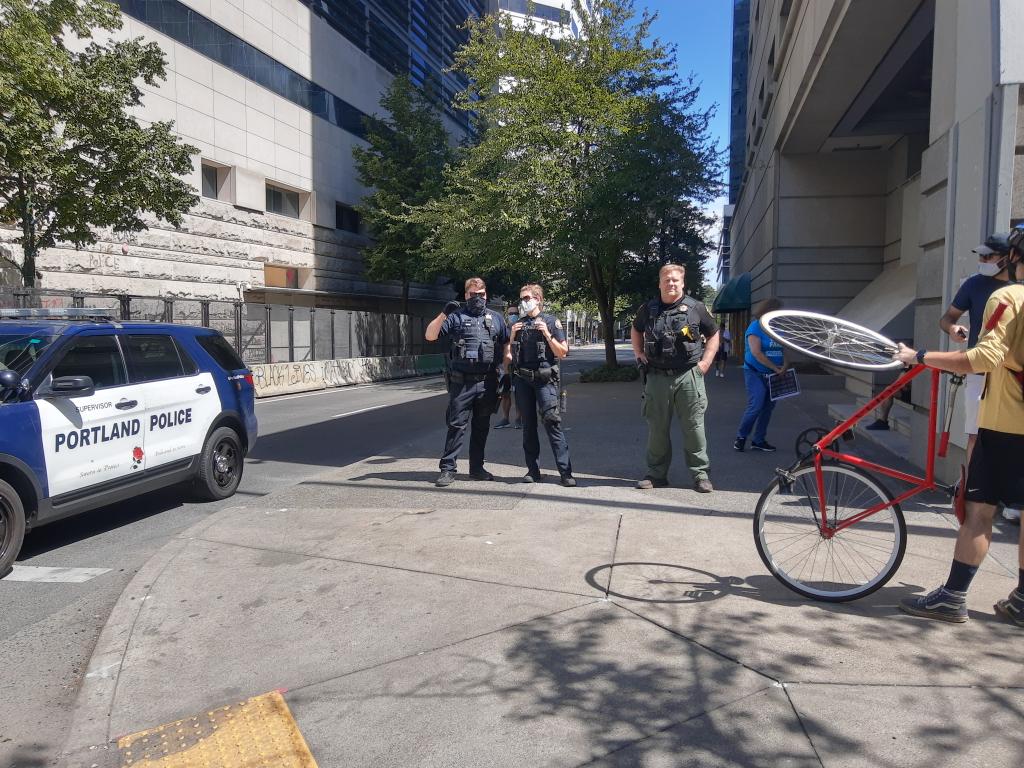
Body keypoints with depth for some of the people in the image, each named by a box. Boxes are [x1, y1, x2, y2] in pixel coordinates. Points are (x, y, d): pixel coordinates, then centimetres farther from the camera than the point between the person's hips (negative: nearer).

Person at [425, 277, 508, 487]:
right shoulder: (457, 316, 4)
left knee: (481, 426, 10)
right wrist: (444, 314, -18)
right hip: (462, 381, -3)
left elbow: (506, 344, 18)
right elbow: (430, 336, -4)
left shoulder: (495, 318, 14)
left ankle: (477, 467, 20)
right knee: (457, 425, -3)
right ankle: (447, 469, 2)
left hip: (487, 382, 3)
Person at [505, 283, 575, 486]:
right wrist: (512, 336, -1)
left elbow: (562, 353, 0)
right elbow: (508, 355, 14)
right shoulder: (518, 324, 15)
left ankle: (565, 471, -11)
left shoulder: (551, 321, 4)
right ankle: (533, 469, 14)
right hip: (522, 380, 4)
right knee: (528, 425, 6)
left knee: (552, 422, -12)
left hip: (545, 379, -4)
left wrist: (547, 335, -12)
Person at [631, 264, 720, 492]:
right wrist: (639, 354, 14)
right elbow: (635, 330, 27)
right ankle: (657, 474, 18)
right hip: (657, 377, 2)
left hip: (688, 377, -2)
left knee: (694, 426, 0)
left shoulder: (695, 308, 3)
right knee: (657, 428, 7)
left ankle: (700, 474, 10)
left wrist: (705, 362, 2)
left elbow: (713, 335, 12)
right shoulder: (649, 309, 8)